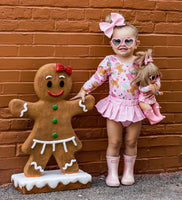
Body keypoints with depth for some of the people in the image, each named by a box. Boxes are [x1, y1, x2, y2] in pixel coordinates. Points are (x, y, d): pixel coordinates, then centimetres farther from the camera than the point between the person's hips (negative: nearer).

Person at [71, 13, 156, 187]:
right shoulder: (109, 61, -5)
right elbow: (97, 78, 2)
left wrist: (153, 89, -12)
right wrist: (84, 90, -1)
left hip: (135, 107, 1)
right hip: (115, 106, -1)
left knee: (131, 141, 11)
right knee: (114, 142, 4)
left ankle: (128, 171, 29)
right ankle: (112, 173, 19)